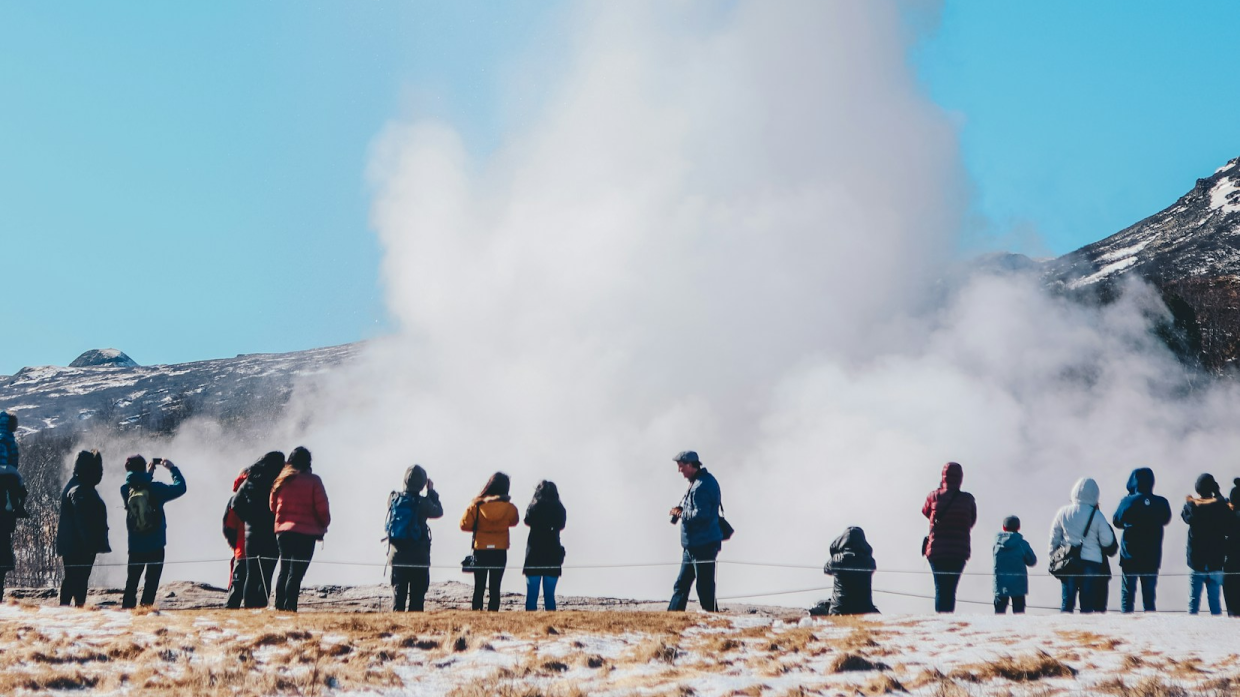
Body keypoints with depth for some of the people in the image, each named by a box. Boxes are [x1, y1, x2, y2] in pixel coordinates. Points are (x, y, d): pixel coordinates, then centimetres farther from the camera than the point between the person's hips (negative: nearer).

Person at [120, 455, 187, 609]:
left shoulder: (125, 490, -2)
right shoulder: (155, 488, -12)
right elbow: (180, 487, -3)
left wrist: (149, 474, 24)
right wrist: (172, 468, 8)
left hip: (135, 546, 3)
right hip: (156, 546, -3)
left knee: (132, 581, 14)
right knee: (151, 582, 4)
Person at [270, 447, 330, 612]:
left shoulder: (281, 481, 7)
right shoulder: (313, 481, -7)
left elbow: (273, 506, 14)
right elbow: (322, 508, -8)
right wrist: (324, 525, 8)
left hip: (283, 530, 5)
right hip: (306, 533, -5)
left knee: (284, 570, 17)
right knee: (296, 572, -5)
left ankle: (279, 605, 16)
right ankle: (290, 607, -10)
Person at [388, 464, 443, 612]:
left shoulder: (394, 499, -3)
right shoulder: (422, 502, -13)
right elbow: (438, 512, 4)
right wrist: (432, 491, 13)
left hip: (397, 556, 3)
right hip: (419, 557, -3)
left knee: (398, 594, 9)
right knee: (417, 596, 3)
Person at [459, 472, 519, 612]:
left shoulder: (476, 505, -10)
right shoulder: (509, 508, -9)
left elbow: (464, 525, -8)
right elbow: (514, 521, 10)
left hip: (480, 550, 0)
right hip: (500, 551, 0)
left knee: (479, 587, 9)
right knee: (495, 587, 6)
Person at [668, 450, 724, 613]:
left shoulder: (702, 486, -20)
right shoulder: (697, 482, 13)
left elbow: (701, 514, -26)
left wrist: (681, 513, -12)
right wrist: (680, 511, 5)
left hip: (703, 545, -11)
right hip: (693, 545, 11)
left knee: (705, 587, -5)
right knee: (681, 585, 15)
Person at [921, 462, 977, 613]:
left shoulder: (934, 496, -3)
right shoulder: (968, 499, -3)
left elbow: (925, 512, 16)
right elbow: (972, 521, 10)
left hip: (936, 551, 0)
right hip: (959, 552, 0)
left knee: (940, 589, 3)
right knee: (951, 590, 7)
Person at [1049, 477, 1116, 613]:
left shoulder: (1063, 512, 1)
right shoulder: (1096, 515, -6)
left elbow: (1054, 538, 7)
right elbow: (1107, 541, -4)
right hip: (1091, 562, -2)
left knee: (1067, 601, 5)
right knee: (1087, 602, 4)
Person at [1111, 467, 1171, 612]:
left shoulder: (1127, 502, -12)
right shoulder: (1161, 503, -5)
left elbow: (1116, 521, 2)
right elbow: (1166, 520, 14)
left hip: (1130, 557, -2)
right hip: (1152, 558, 2)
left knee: (1127, 596, 5)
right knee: (1149, 597, 10)